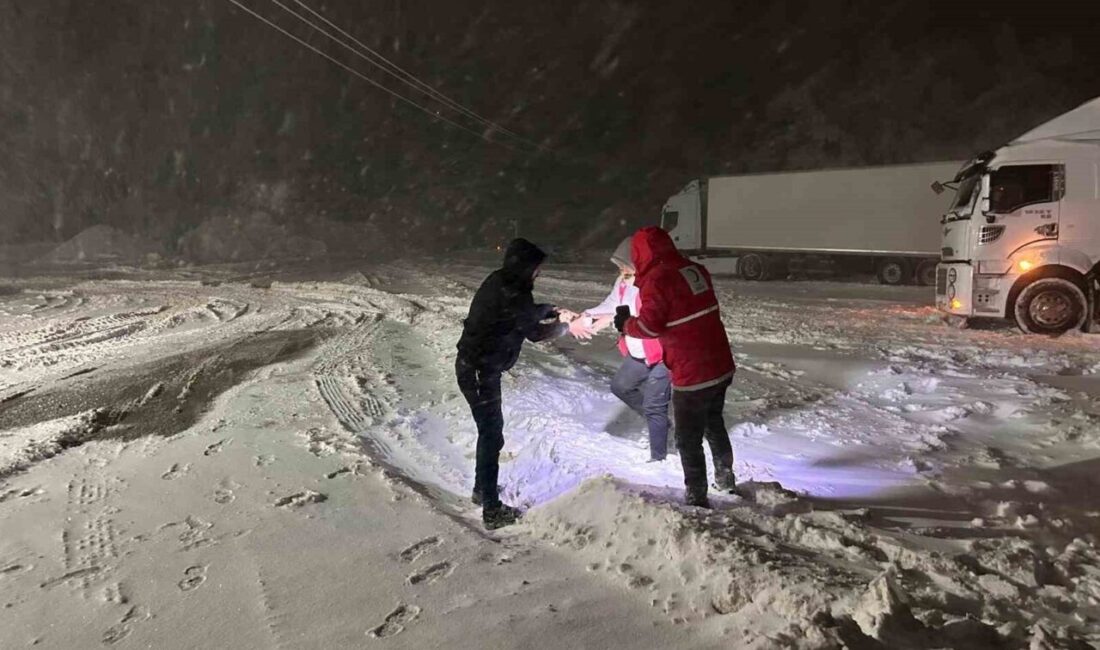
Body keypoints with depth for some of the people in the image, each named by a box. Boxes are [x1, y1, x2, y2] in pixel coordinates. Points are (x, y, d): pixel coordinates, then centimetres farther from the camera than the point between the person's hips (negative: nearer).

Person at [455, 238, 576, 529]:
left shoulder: (499, 282, 3)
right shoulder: (510, 296, -25)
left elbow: (526, 311, 20)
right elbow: (535, 332, -10)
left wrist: (553, 311, 12)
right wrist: (563, 325, 5)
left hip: (472, 365, 10)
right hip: (480, 373, -10)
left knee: (490, 428, 23)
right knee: (492, 436, -1)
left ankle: (481, 489, 39)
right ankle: (492, 511, 9)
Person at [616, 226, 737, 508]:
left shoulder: (657, 280, -17)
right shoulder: (696, 270, 5)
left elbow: (649, 326, -18)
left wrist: (626, 324, 1)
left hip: (692, 374, -8)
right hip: (721, 366, 8)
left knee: (688, 439, 7)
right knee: (714, 423, 28)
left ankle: (696, 498, 15)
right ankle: (725, 479, 43)